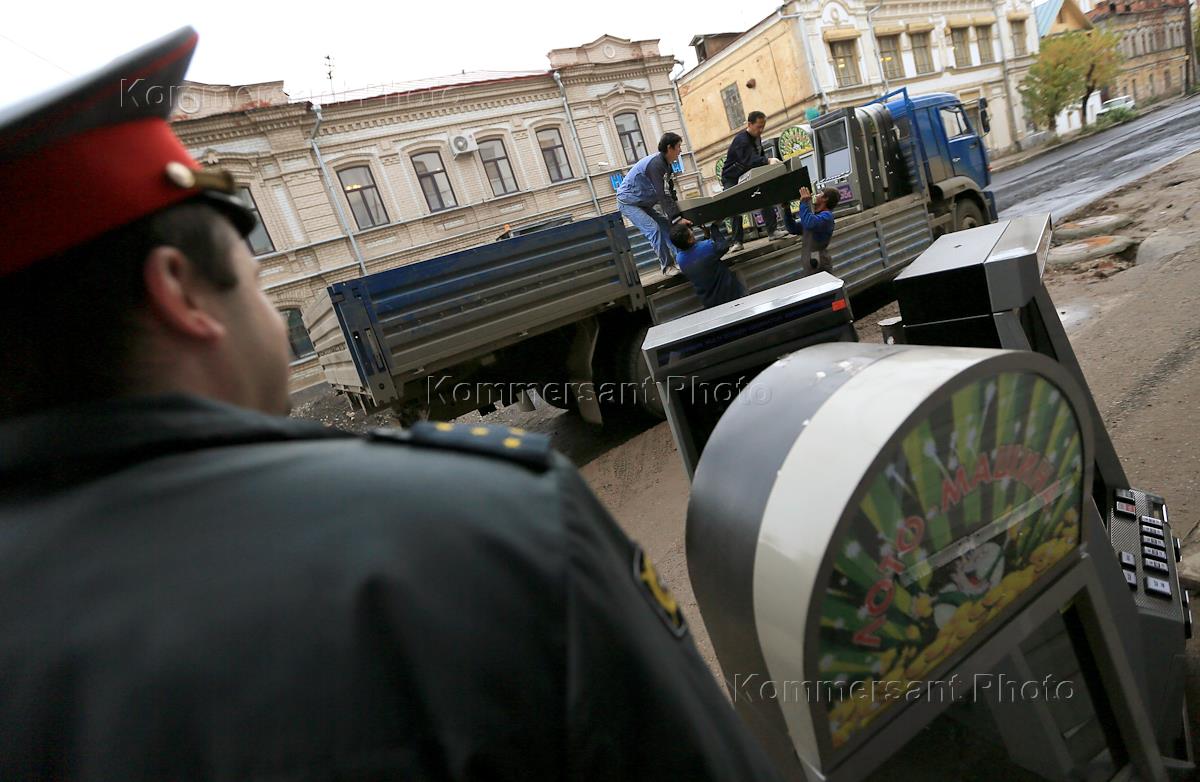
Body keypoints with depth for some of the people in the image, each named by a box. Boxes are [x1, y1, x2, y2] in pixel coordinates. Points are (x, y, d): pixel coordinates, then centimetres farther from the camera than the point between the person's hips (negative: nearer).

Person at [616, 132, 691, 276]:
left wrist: (676, 209, 3)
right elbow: (662, 195, -32)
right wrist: (677, 218, -34)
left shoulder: (666, 164, 3)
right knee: (653, 229, -19)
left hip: (643, 203, 10)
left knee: (665, 224, 4)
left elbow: (669, 191, 10)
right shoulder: (655, 164, -27)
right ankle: (667, 266, -13)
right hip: (628, 203, -10)